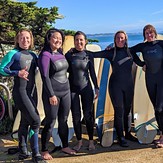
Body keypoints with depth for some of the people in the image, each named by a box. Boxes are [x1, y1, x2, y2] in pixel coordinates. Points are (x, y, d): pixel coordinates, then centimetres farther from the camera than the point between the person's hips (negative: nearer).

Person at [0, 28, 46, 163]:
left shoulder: (33, 55, 11)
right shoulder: (13, 54, -6)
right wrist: (17, 73, -22)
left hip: (32, 91, 7)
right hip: (20, 91, -7)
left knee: (25, 121, 13)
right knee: (35, 121, -13)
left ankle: (23, 152, 26)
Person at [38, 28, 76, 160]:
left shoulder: (60, 54, 11)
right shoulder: (45, 55, -12)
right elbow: (45, 76, -17)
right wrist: (51, 95, -20)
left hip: (65, 91, 7)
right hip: (52, 93, -7)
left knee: (63, 121, 15)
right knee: (51, 122, 0)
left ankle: (65, 147, 28)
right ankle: (44, 151, 14)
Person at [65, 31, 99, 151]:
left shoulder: (88, 55, 2)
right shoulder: (69, 55, -2)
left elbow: (92, 73, 7)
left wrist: (96, 88, 5)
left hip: (86, 88, 1)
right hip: (73, 89, 0)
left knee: (88, 115, 2)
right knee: (76, 116, 5)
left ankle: (91, 141, 16)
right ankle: (79, 141, 19)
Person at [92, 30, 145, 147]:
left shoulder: (130, 52, 5)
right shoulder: (111, 52, -5)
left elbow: (140, 63, 10)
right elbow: (94, 54, -10)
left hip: (129, 84, 4)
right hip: (116, 85, -4)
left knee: (128, 109, 13)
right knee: (119, 110, -1)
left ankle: (128, 133, 28)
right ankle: (120, 137, 11)